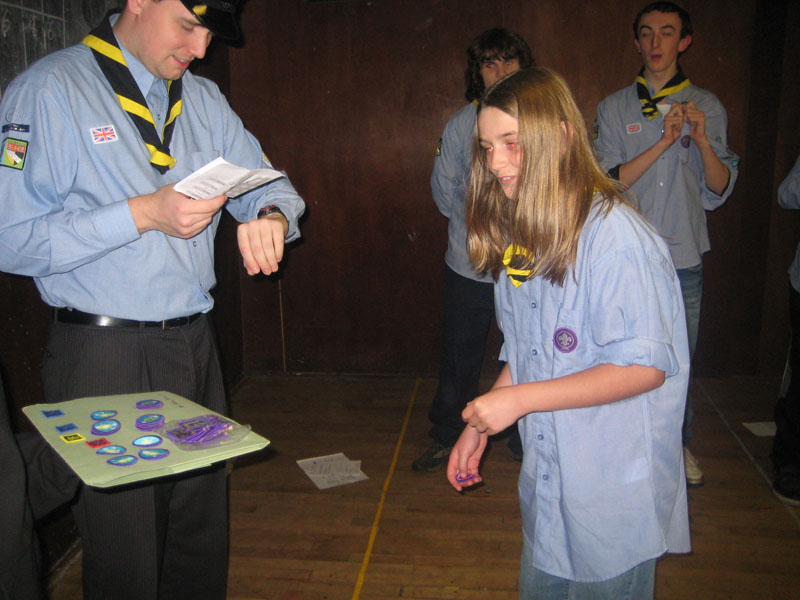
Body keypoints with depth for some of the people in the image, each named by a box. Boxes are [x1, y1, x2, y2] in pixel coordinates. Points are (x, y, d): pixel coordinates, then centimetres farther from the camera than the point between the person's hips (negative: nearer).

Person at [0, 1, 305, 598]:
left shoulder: (204, 99, 12)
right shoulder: (48, 90, -8)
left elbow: (267, 183, 13)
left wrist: (271, 216, -11)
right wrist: (142, 214, -20)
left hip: (195, 345, 6)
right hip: (103, 355, -5)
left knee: (204, 535, 18)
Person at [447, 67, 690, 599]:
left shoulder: (614, 236, -22)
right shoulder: (521, 234, 5)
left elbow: (645, 367, -24)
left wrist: (518, 398, -24)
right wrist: (480, 425, 6)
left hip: (615, 495, -7)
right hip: (546, 483, 8)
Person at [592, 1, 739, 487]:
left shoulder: (708, 107, 6)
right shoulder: (615, 108, 4)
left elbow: (721, 189, 1)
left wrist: (702, 141, -16)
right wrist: (664, 142, -17)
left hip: (684, 258, 1)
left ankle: (678, 444, 31)